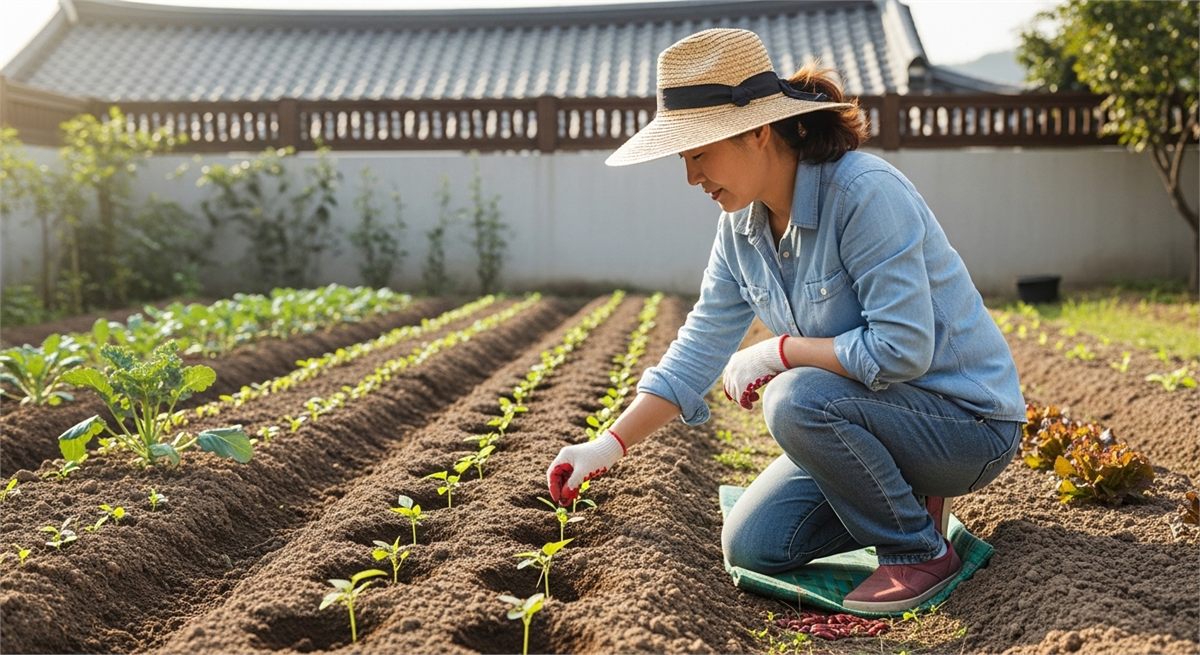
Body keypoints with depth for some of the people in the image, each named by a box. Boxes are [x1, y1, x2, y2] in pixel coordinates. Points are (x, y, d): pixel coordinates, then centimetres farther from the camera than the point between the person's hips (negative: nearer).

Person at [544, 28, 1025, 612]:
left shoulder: (865, 194, -27)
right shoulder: (742, 223, -2)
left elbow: (900, 350, -31)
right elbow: (701, 344, 0)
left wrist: (775, 353, -20)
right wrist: (610, 445, -7)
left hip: (969, 420, -7)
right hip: (868, 414, 8)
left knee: (797, 400, -33)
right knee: (751, 547, 1)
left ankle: (921, 550, -10)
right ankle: (908, 499, 17)